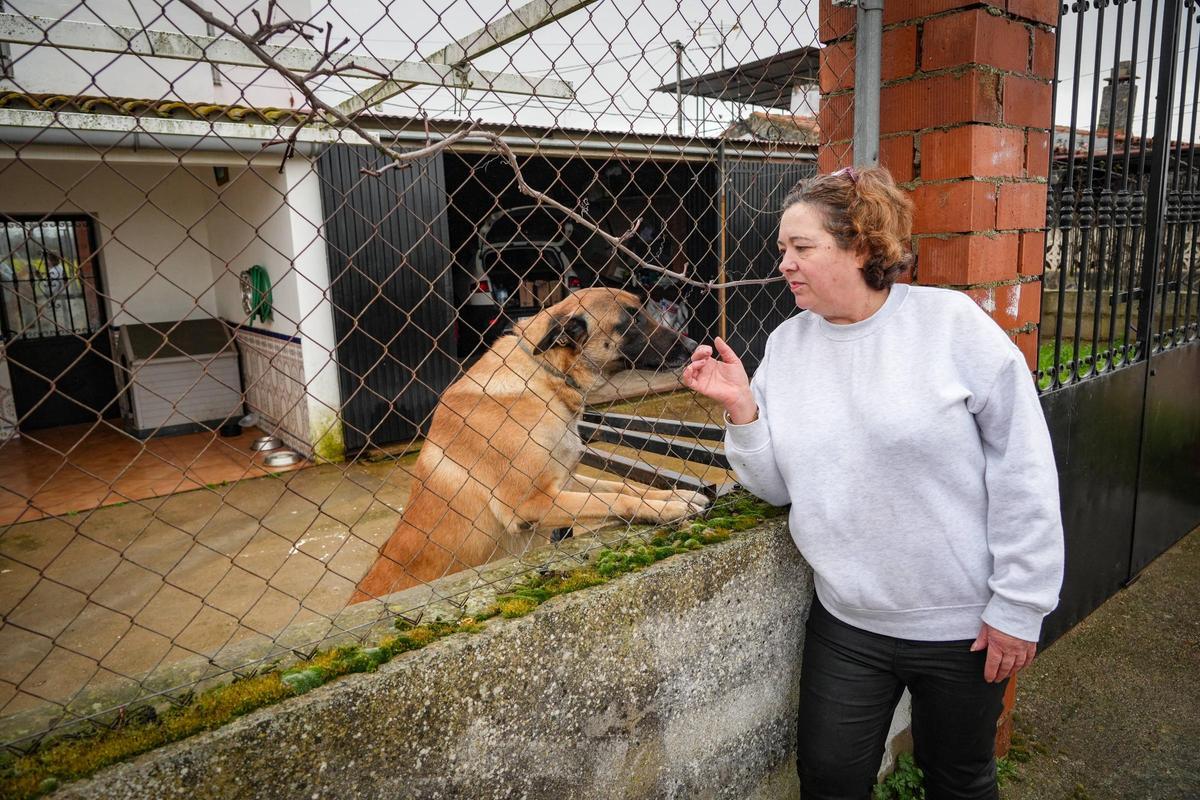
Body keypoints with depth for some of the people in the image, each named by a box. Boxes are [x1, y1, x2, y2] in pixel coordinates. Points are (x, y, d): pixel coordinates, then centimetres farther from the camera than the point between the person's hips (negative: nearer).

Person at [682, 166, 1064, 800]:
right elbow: (779, 486, 2)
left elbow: (1024, 471, -11)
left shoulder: (952, 322, -12)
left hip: (962, 624, -2)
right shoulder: (785, 345, -1)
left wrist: (1020, 605, -9)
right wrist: (741, 407, -14)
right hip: (846, 621, 3)